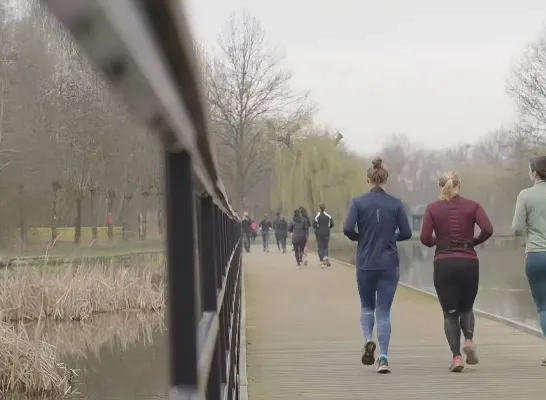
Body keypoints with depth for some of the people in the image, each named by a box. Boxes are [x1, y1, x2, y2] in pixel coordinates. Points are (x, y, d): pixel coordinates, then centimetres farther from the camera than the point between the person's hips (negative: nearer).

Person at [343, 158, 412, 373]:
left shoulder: (358, 202, -4)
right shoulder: (395, 204, -1)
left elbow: (347, 229, -13)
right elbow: (406, 233, -2)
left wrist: (359, 238, 7)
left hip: (365, 264, 0)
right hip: (389, 264, 0)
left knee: (367, 305, 19)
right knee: (384, 310, 5)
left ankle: (368, 340, -6)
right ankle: (383, 358, -3)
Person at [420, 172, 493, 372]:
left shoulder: (433, 208, 1)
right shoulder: (472, 206, 2)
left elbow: (425, 238, -8)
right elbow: (488, 229, -11)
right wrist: (474, 241, 7)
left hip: (444, 263, -1)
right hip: (469, 263, 1)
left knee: (450, 312, 8)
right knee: (466, 308, 20)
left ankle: (456, 356, -5)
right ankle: (469, 340, -7)